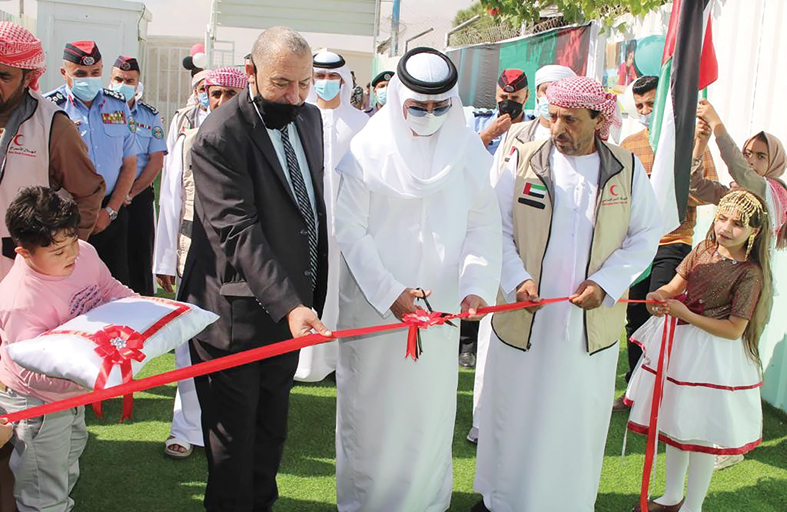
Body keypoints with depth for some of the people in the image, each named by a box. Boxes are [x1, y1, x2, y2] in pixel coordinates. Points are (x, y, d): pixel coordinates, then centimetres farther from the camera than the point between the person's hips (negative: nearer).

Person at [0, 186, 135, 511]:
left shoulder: (84, 253, -14)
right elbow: (34, 371, -38)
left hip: (71, 394, 8)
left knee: (69, 458, 33)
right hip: (36, 404, -8)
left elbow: (110, 290, 5)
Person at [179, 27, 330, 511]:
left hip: (293, 301, 7)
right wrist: (289, 305, -32)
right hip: (238, 312, -7)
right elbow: (239, 231, -25)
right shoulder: (219, 136, -18)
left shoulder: (310, 118, 6)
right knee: (234, 433, 7)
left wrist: (310, 297, 13)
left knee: (273, 426, 20)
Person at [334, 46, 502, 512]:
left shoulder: (469, 149, 0)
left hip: (441, 304, 2)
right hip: (374, 303, -2)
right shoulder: (368, 150, -7)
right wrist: (389, 292, -17)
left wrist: (476, 286, -17)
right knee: (373, 403, 8)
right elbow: (351, 229, -8)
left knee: (431, 404, 11)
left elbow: (483, 225, -1)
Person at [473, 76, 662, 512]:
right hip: (524, 318, 0)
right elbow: (498, 228, 1)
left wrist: (606, 283, -9)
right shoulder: (525, 161, -1)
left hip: (592, 323, 1)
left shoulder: (628, 169, 1)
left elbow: (646, 235, 5)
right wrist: (518, 280, -13)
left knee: (577, 418, 10)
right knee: (513, 414, 10)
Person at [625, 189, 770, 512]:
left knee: (701, 435, 6)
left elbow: (734, 330, -19)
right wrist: (660, 295, -15)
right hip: (679, 344, 7)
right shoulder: (705, 249, 0)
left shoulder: (750, 273, -18)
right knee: (675, 425, 19)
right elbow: (677, 283, 8)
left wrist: (685, 314, -21)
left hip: (713, 358, -7)